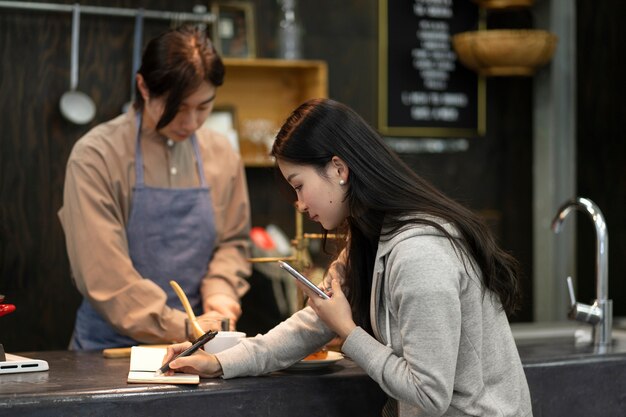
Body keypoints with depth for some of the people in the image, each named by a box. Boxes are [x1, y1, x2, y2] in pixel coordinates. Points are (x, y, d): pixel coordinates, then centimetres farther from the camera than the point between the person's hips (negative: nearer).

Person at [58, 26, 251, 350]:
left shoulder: (222, 156, 6)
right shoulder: (95, 155, -8)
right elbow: (103, 273, -14)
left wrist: (219, 289, -3)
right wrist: (181, 328, -18)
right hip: (110, 345, -3)